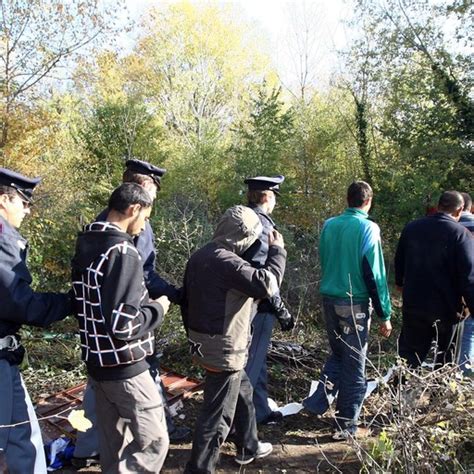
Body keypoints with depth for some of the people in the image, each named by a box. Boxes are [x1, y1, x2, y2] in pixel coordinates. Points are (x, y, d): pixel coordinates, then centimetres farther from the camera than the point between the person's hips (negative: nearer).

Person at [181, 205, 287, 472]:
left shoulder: (200, 256, 7)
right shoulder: (228, 262, -24)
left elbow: (187, 299, 13)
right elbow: (267, 285, -26)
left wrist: (192, 334, 23)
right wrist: (277, 251, -12)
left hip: (203, 342, 10)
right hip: (224, 348, -10)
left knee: (243, 392, 27)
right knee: (218, 412, 4)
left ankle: (248, 448, 43)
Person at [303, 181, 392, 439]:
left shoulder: (329, 225, 3)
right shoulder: (368, 228, -12)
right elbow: (375, 274, -12)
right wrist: (385, 314, -6)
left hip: (329, 299, 5)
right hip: (355, 303, -5)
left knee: (337, 353, 24)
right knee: (354, 364, 8)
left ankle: (318, 401, 17)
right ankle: (346, 425, 18)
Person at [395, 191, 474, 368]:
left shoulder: (411, 227, 2)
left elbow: (399, 260, 15)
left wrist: (400, 282, 32)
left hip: (413, 305, 3)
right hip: (445, 308, -3)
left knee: (410, 354, 9)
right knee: (445, 354, 17)